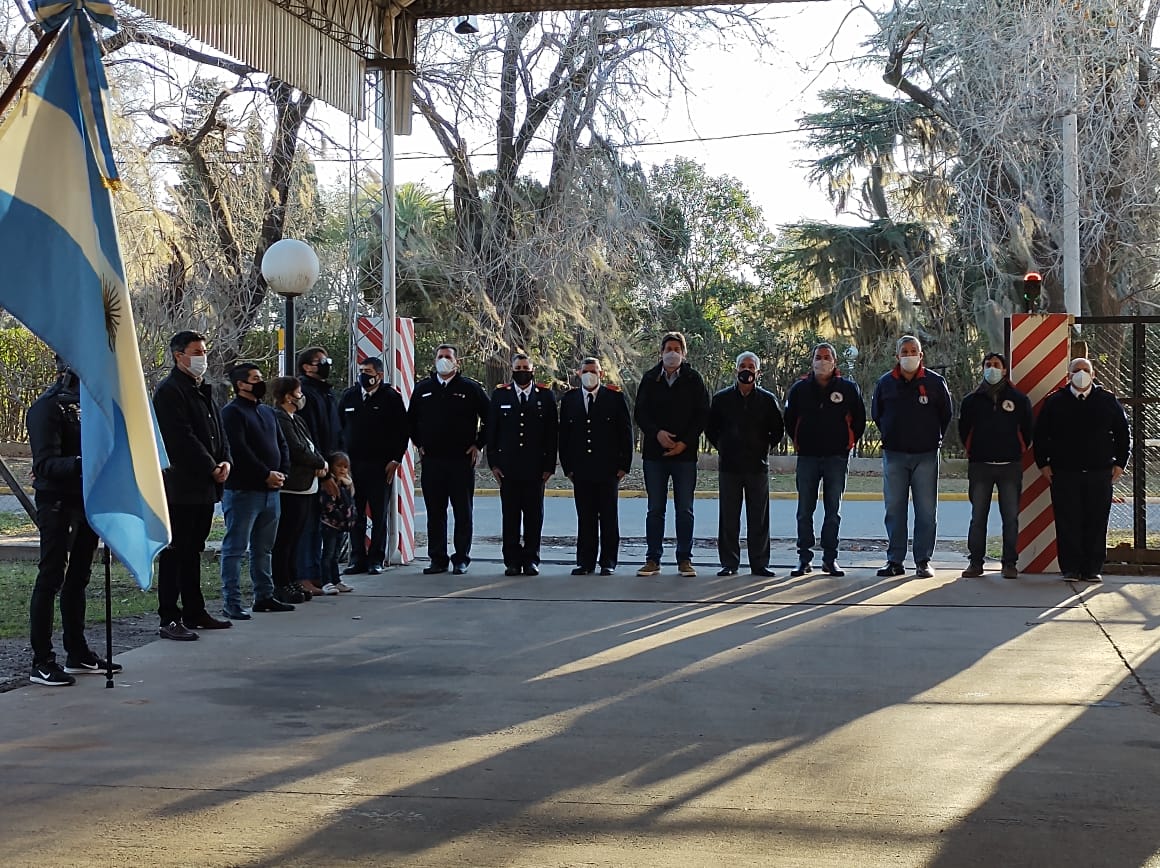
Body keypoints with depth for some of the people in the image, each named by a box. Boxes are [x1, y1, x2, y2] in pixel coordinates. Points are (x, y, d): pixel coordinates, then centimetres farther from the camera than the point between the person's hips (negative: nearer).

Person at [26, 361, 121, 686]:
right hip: (58, 504, -8)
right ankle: (41, 662, 0)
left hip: (87, 501, 8)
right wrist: (81, 462, -36)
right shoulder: (48, 407, -14)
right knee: (50, 579, -5)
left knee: (78, 579, 14)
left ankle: (78, 654, 23)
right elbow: (45, 464, -21)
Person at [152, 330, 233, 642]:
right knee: (174, 553, -6)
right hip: (181, 485, -9)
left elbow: (218, 430, 19)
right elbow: (182, 438, -18)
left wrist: (225, 461, 1)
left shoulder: (203, 391, 18)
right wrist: (211, 468, -15)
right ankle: (169, 620, -4)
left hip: (205, 486, 9)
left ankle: (194, 612, 24)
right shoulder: (170, 391, -11)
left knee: (193, 551, 16)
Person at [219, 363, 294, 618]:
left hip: (271, 490, 8)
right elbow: (239, 450, -18)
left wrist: (282, 472, 2)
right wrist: (266, 474, -16)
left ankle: (264, 596, 24)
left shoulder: (268, 412, 18)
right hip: (243, 490, -8)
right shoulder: (232, 412, -8)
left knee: (263, 548, 15)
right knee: (235, 547, -5)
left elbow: (282, 444, 19)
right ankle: (231, 603, -4)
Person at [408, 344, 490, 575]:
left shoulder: (470, 388, 1)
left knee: (463, 512, 1)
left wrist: (478, 445, 1)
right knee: (435, 512, 6)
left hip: (462, 460, -3)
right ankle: (437, 559, 12)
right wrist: (419, 443, 15)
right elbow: (411, 419, 24)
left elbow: (489, 417, 5)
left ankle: (461, 559, 6)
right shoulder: (423, 388, 10)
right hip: (431, 459, 3)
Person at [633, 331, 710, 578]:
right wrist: (657, 433, -13)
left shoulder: (693, 380, 3)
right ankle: (653, 559, 9)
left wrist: (685, 442, -9)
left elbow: (702, 414, 1)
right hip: (655, 453, 1)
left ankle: (684, 559, 9)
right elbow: (639, 412, 4)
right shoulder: (650, 379, 6)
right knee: (655, 509, 4)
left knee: (684, 510, 3)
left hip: (684, 453, -1)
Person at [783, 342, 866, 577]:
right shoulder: (799, 388, 4)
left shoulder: (848, 388, 2)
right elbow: (789, 419, 15)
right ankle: (804, 559, 7)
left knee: (833, 511, 3)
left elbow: (859, 419, 10)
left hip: (836, 458, -1)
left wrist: (848, 442, 6)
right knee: (805, 511, 2)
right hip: (807, 458, 1)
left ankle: (830, 558, 8)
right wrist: (799, 443, 11)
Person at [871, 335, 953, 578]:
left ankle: (923, 562, 5)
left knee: (926, 510, -1)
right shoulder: (885, 382, 6)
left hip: (926, 455, -1)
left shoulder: (935, 382, 1)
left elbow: (946, 414, 11)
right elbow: (876, 414, 18)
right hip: (894, 455, 1)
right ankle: (895, 561, 8)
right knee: (894, 508, 3)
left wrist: (934, 438, 10)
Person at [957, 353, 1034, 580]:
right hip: (980, 466, 1)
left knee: (1011, 517, 0)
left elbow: (1027, 431, 11)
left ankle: (1010, 563, 5)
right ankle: (975, 562, 7)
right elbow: (964, 430, 15)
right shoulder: (971, 401, 7)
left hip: (1010, 467, -1)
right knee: (978, 516, 2)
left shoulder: (1019, 399, 5)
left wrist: (1017, 452, 9)